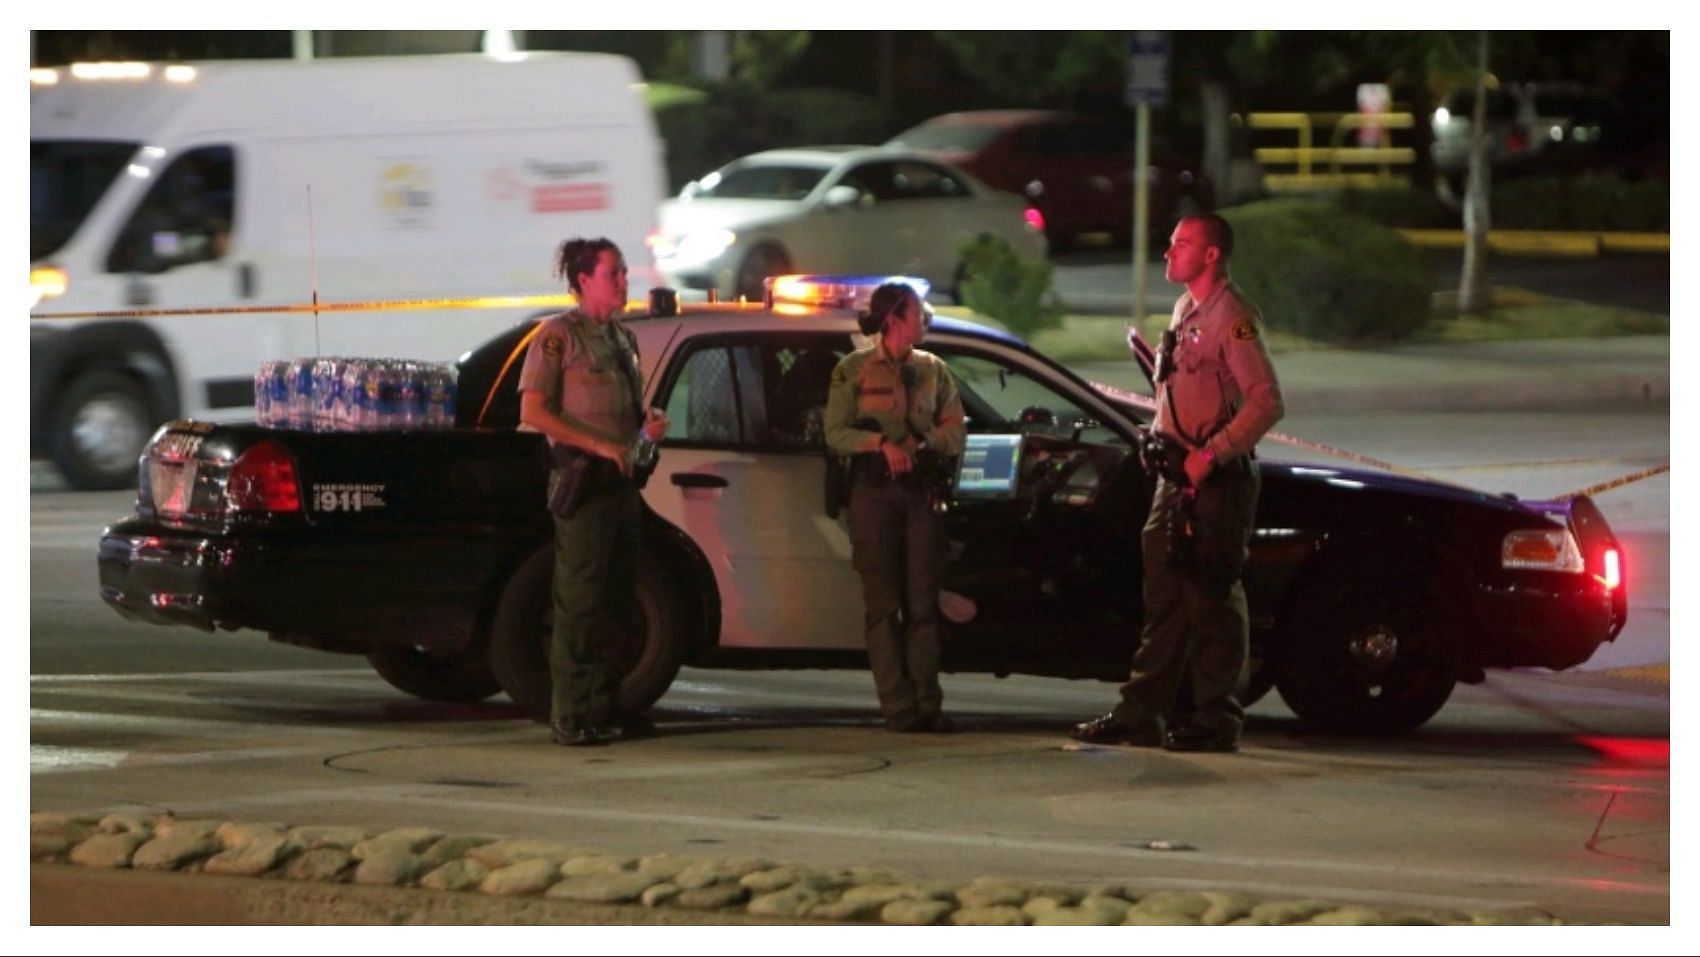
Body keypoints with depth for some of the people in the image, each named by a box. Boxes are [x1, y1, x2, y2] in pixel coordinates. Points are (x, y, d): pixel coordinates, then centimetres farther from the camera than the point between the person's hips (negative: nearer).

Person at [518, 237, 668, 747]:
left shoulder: (622, 338, 18)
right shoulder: (558, 335, -6)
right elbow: (533, 412, -12)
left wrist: (650, 422, 5)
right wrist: (599, 446, -18)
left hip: (621, 480, 8)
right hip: (582, 481, -8)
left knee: (619, 603, 11)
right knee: (579, 600, -9)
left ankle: (605, 706, 18)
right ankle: (570, 718, -9)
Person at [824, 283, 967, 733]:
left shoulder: (932, 369, 13)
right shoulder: (853, 370, 4)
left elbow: (956, 432, 8)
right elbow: (835, 433, -2)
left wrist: (921, 444, -10)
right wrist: (881, 444, -17)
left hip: (922, 491, 3)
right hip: (874, 491, -3)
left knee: (923, 601, -1)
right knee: (883, 602, -5)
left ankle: (927, 703, -1)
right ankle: (899, 707, -6)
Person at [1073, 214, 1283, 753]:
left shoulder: (1232, 317, -13)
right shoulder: (1186, 310, 17)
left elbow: (1266, 400, -21)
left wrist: (1211, 454, -23)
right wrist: (1166, 453, 16)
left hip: (1215, 481, -9)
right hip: (1177, 476, 9)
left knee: (1212, 600, -5)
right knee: (1165, 597, 10)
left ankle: (1215, 722, -1)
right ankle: (1141, 714, 13)